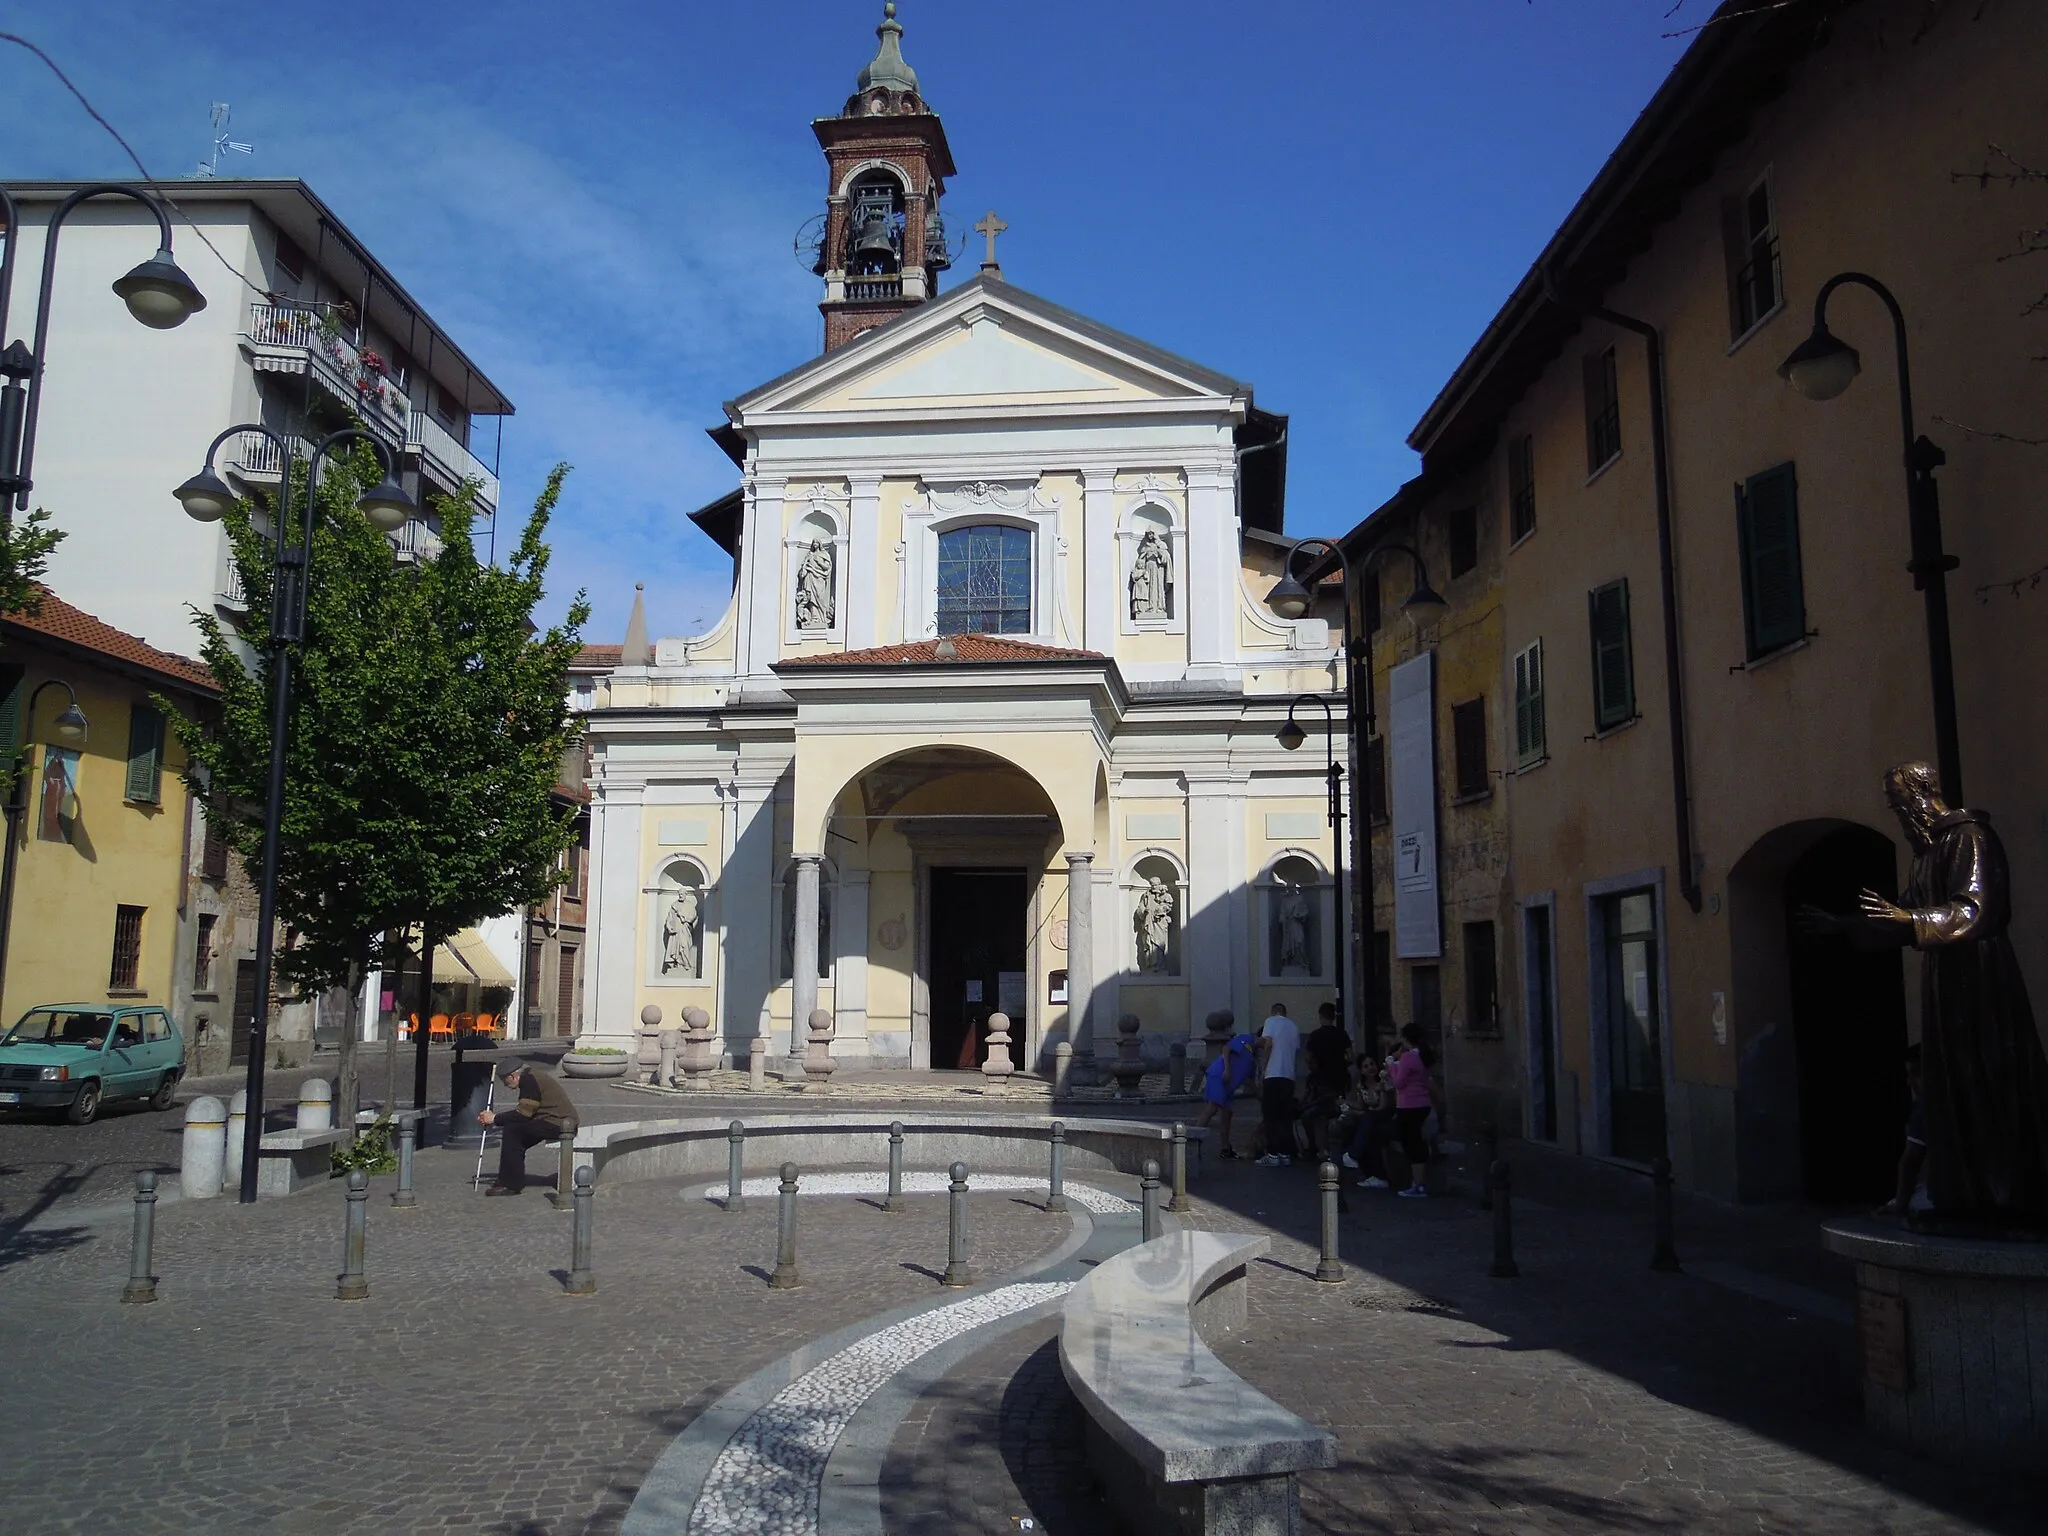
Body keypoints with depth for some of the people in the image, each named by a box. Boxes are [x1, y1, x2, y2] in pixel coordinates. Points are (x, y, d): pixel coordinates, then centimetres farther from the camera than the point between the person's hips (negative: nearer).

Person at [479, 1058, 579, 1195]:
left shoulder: (529, 1081, -13)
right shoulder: (530, 1078, 18)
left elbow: (523, 1114, -18)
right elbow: (523, 1112, 18)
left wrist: (495, 1118, -8)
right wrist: (495, 1116, 10)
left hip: (558, 1125, -11)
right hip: (560, 1123, 11)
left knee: (511, 1130, -12)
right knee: (515, 1130, 14)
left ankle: (512, 1184, -8)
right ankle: (507, 1178, 20)